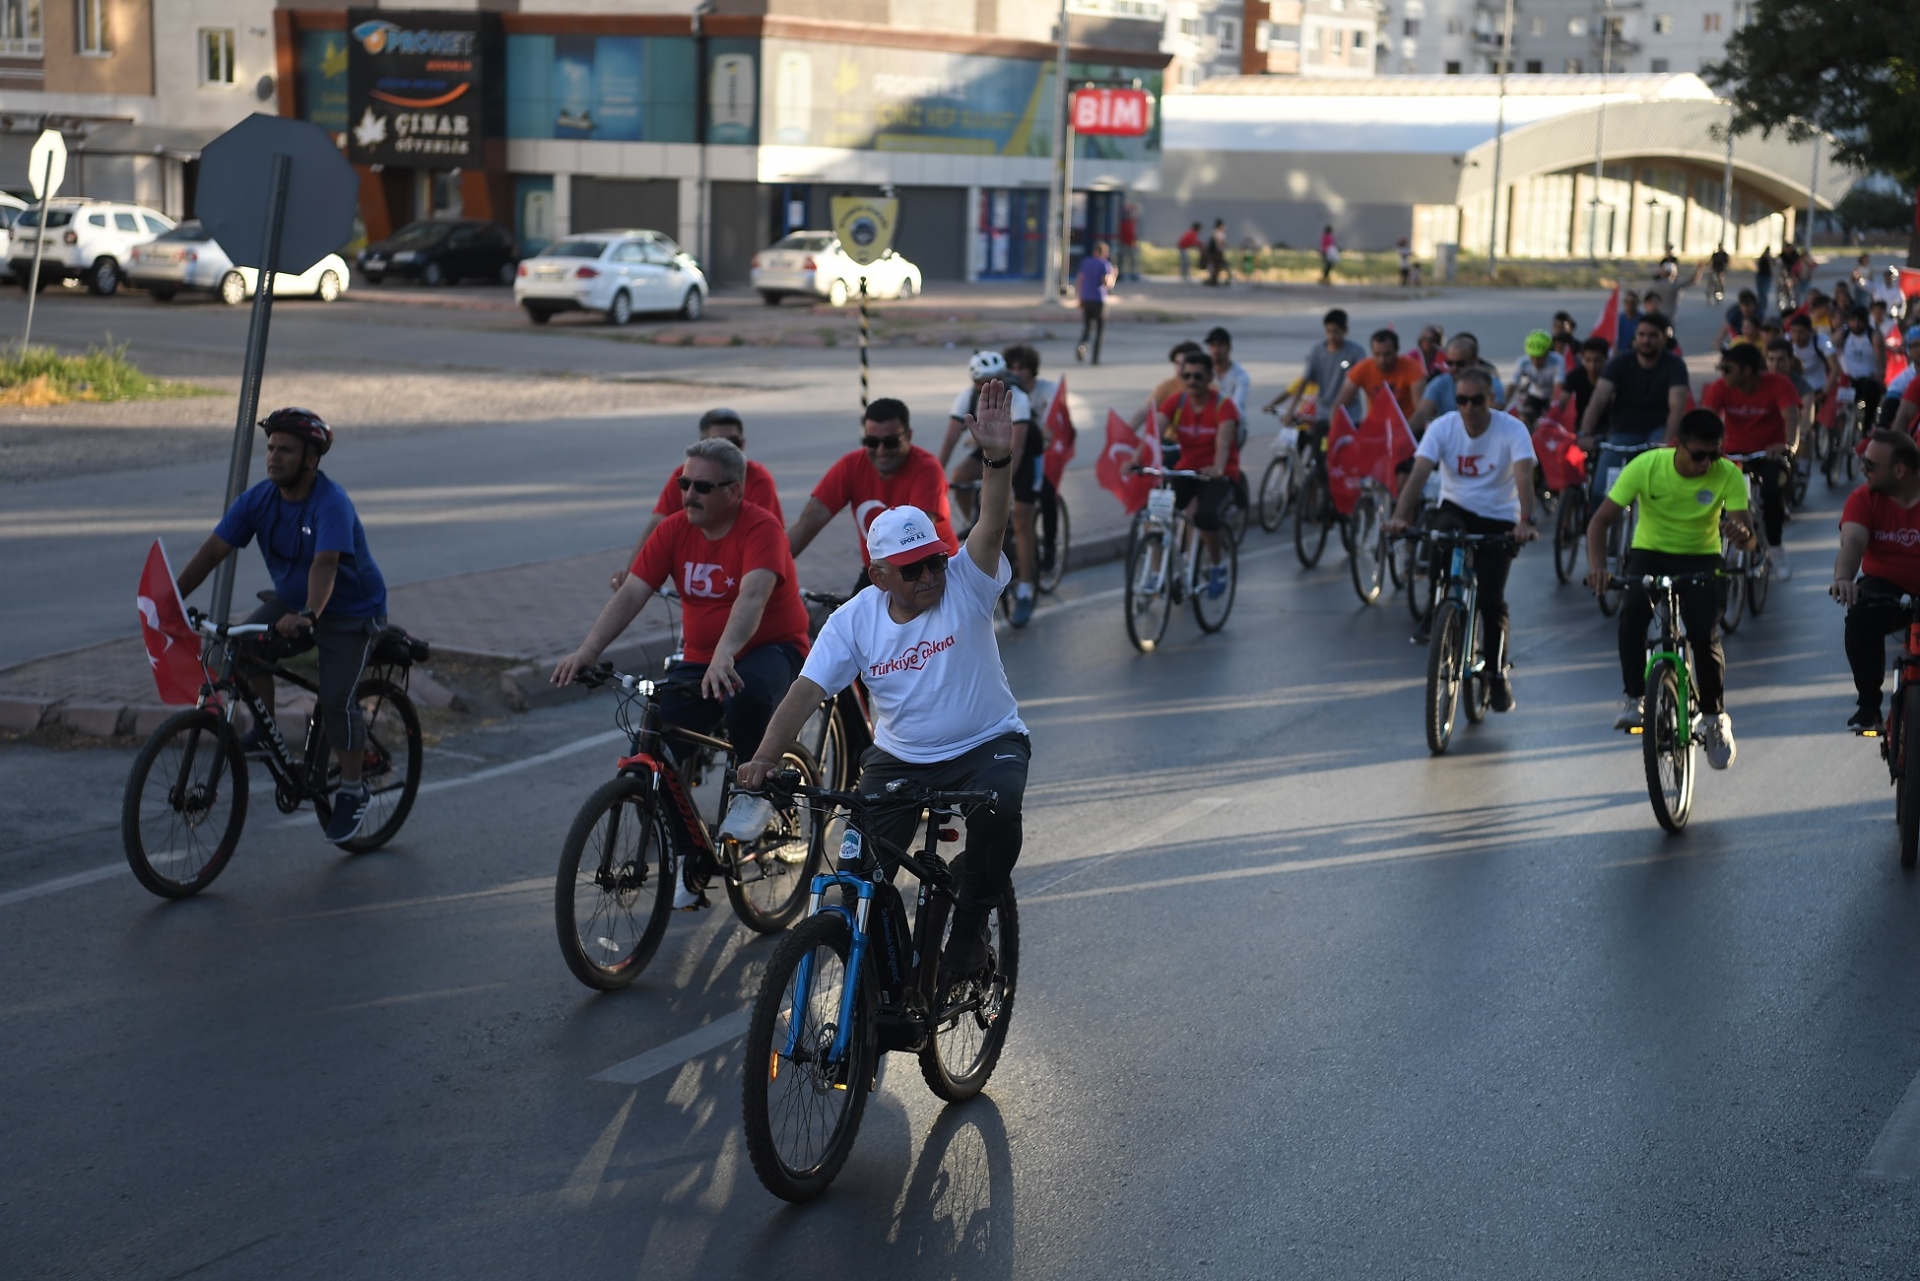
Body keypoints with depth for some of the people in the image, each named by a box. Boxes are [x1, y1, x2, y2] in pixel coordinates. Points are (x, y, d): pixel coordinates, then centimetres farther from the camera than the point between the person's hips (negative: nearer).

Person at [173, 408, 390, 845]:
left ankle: (353, 792, 1)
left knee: (336, 699, -19)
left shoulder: (332, 504, -27)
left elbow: (325, 563, -42)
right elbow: (213, 550, -12)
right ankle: (264, 730, 0)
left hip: (351, 612, -6)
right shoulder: (259, 499, -9)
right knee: (243, 645, -21)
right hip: (291, 603, 6)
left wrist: (307, 615, -59)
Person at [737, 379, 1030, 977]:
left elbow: (992, 525, -29)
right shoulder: (854, 620, -7)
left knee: (997, 812, -33)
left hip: (986, 743, -2)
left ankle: (970, 923, -8)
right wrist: (766, 756, -28)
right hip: (898, 758, 2)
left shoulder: (965, 585, -12)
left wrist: (998, 459, -49)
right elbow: (808, 689, -13)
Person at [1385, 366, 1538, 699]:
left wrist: (1525, 521, -47)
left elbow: (1524, 476, -29)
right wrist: (1400, 516, -39)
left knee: (1492, 599, -10)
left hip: (1499, 521, -1)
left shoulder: (1513, 430, -15)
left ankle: (1498, 674, 9)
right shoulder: (1442, 427, -11)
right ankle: (1436, 613, -19)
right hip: (1456, 509, 1)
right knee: (1442, 529, -36)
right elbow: (1418, 474, -22)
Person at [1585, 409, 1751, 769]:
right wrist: (1597, 565, -37)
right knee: (1632, 611, -31)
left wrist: (1741, 533, -50)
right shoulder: (1646, 466, -19)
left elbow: (1743, 527, -24)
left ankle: (1715, 717, 2)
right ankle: (1635, 698, -15)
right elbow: (1601, 520, -20)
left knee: (1705, 634, -21)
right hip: (1650, 553, 0)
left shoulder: (1728, 475, -17)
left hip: (1701, 558, 0)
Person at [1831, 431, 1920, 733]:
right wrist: (1843, 577, -41)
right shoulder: (1864, 499, -2)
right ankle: (1868, 703, -17)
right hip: (1885, 586, 1)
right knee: (1861, 613, -31)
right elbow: (1853, 542, -19)